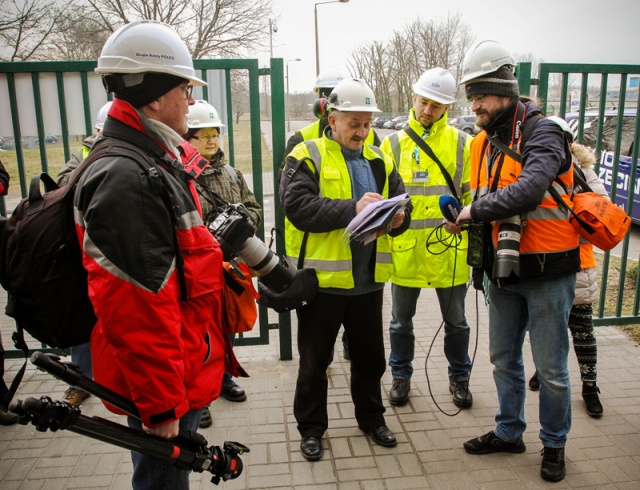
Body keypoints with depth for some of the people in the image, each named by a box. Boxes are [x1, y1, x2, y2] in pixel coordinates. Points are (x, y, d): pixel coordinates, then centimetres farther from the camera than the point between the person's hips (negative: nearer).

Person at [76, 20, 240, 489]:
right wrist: (161, 405, -22)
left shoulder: (157, 161, 9)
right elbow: (135, 313, -28)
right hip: (163, 380, -10)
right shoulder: (124, 179, -26)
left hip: (186, 367, 10)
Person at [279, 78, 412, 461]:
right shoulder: (307, 157, -7)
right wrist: (352, 208, -29)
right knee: (314, 361, 11)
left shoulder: (378, 161, 11)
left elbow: (402, 201, 10)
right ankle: (311, 428, 30)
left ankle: (371, 418, 41)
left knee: (370, 356, 20)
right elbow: (298, 206, -21)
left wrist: (398, 217, -14)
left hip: (369, 279, 5)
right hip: (322, 279, -5)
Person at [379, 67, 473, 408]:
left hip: (449, 248, 0)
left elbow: (473, 194, 5)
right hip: (406, 248, 0)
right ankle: (401, 376, 34)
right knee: (401, 321, 13)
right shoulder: (393, 143, 3)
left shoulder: (461, 143, 3)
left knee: (455, 320, 15)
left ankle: (459, 378, 35)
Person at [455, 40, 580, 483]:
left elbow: (528, 192, -33)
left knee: (551, 368, 7)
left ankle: (554, 445, 29)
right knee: (504, 359, 17)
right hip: (504, 270, 7)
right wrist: (469, 218, -1)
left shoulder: (543, 135, -16)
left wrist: (476, 210, -23)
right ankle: (509, 433, 37)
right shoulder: (484, 144, 8)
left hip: (546, 272, -7)